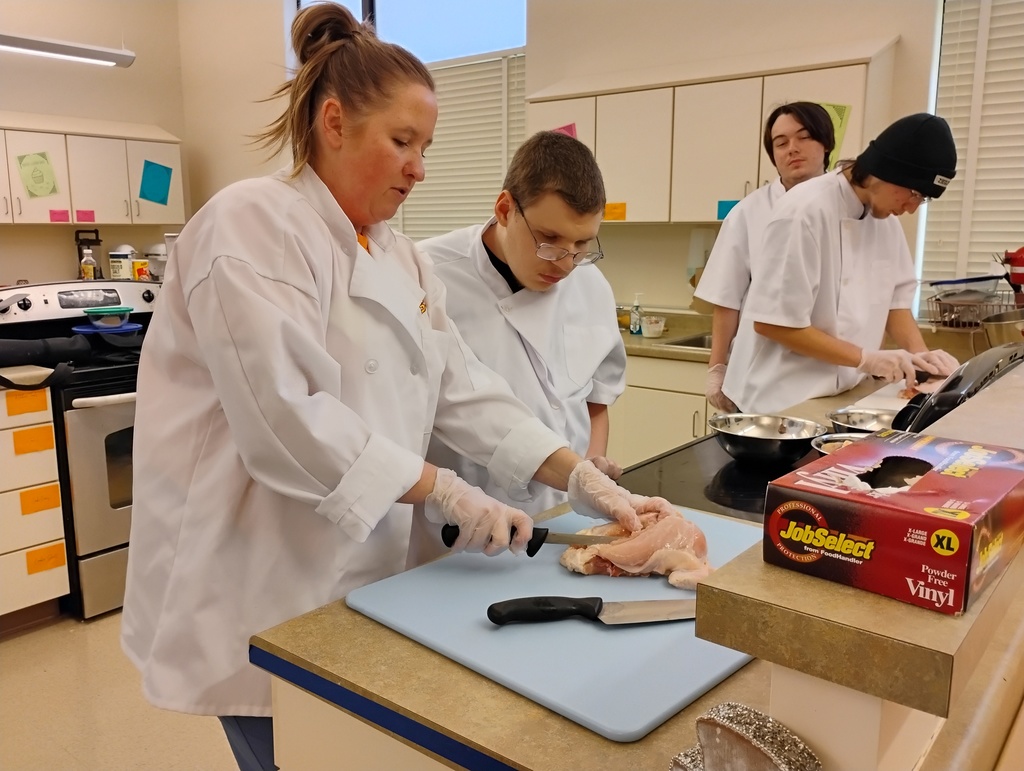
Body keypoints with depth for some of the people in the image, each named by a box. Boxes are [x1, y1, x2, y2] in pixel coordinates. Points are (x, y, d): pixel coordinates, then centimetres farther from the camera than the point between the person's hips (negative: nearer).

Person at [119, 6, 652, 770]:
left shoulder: (399, 257, 8)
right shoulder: (253, 224, -16)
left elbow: (463, 388, 4)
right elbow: (285, 415, -25)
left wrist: (583, 478, -5)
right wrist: (447, 493, -22)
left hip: (362, 578, 8)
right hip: (263, 592, -7)